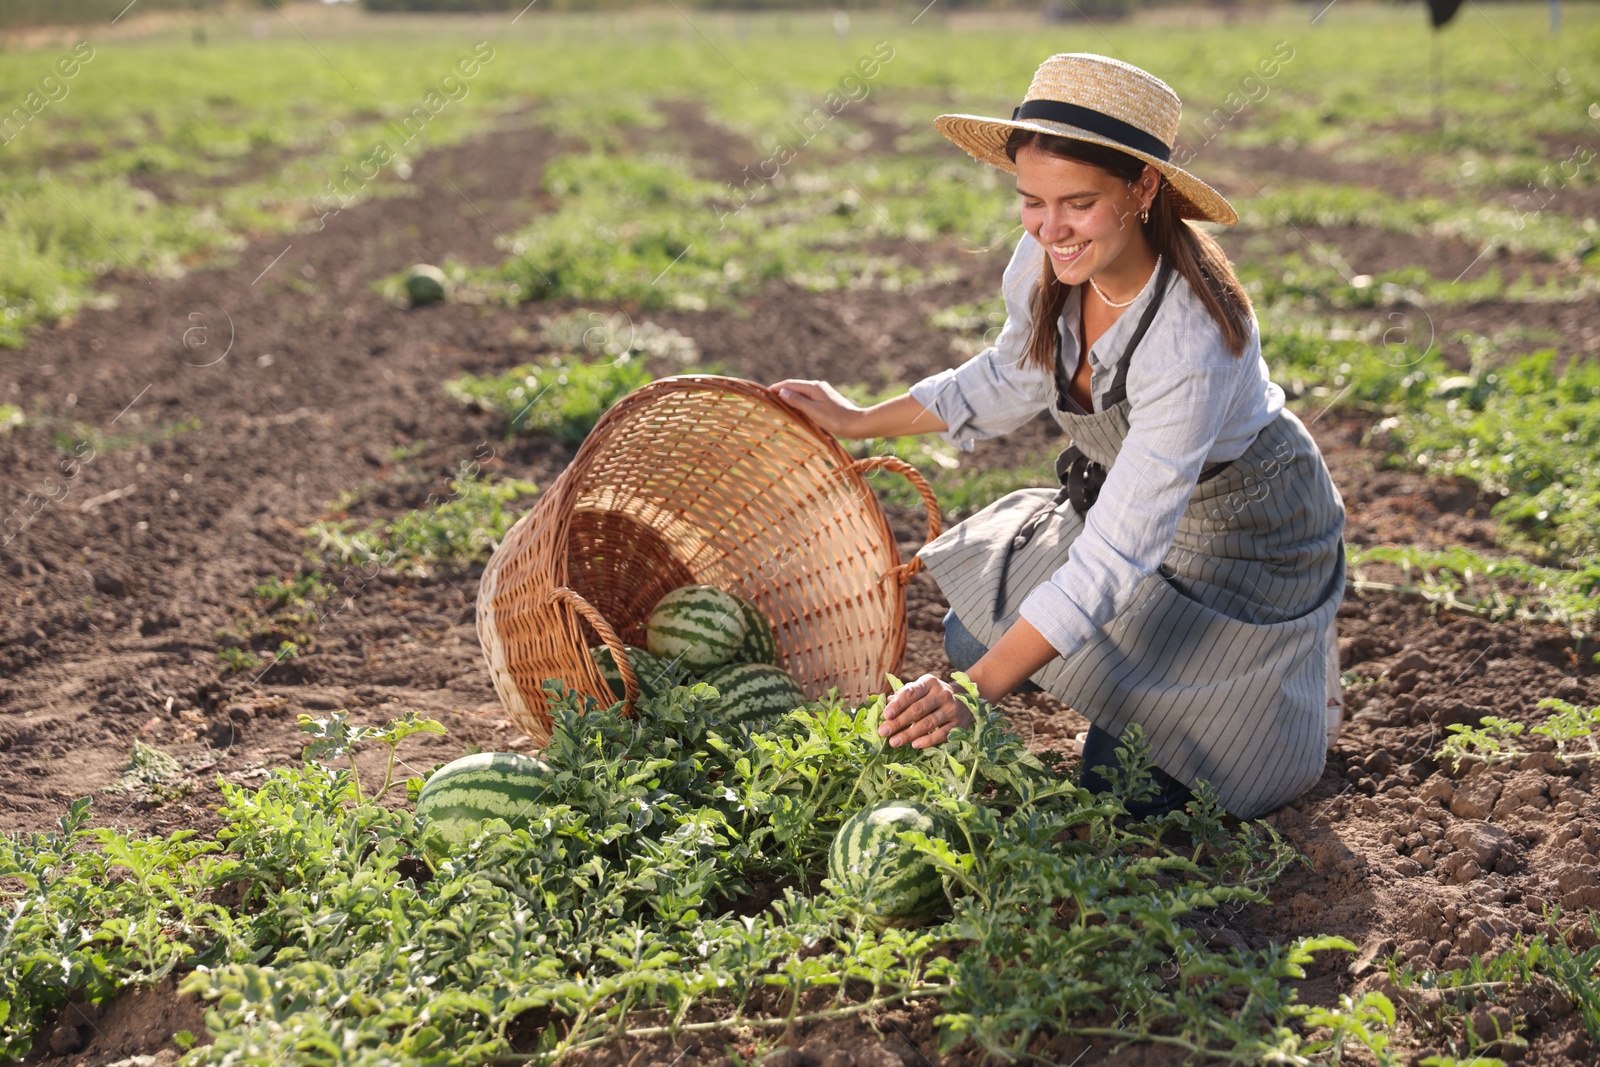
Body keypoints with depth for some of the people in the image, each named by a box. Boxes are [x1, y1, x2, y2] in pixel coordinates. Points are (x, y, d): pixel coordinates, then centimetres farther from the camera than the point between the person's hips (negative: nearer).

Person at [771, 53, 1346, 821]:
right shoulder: (1049, 260, -18)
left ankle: (1301, 681, 20)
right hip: (1113, 498, 7)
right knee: (972, 639, 8)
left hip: (1241, 537, -7)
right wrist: (860, 423, 8)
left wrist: (979, 693, -45)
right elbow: (1012, 379, 5)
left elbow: (1114, 557, -40)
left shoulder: (1192, 343, -40)